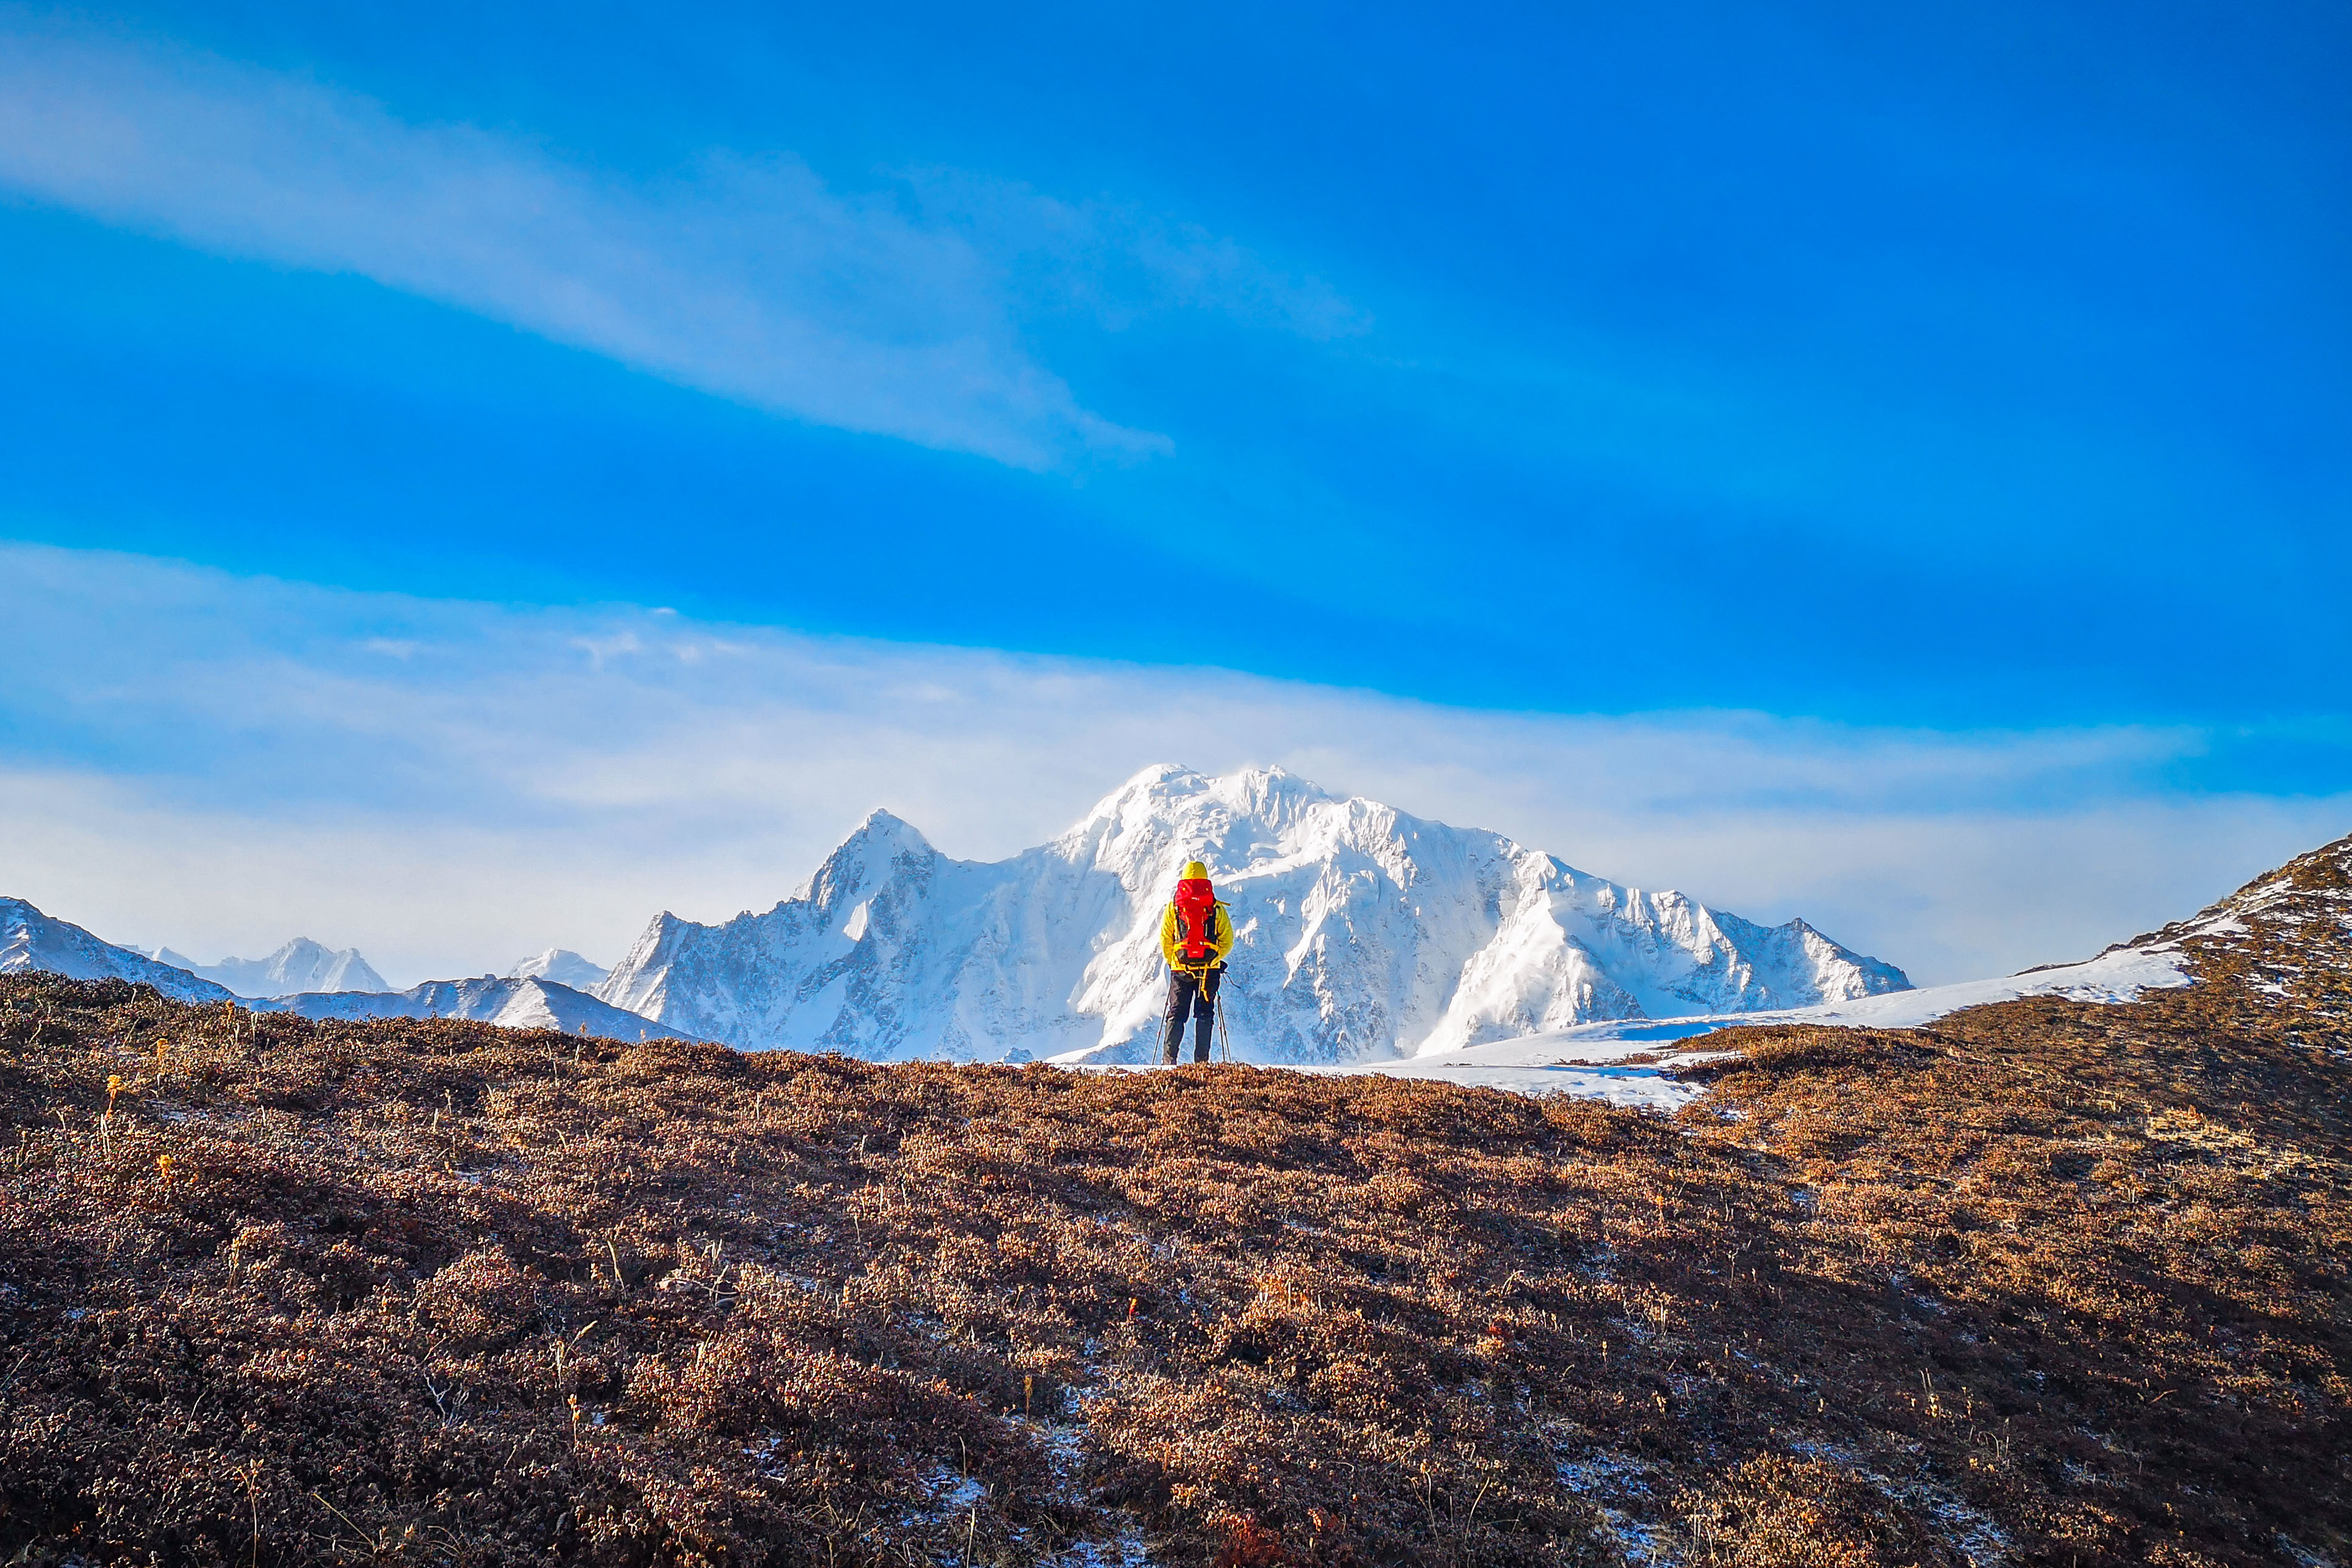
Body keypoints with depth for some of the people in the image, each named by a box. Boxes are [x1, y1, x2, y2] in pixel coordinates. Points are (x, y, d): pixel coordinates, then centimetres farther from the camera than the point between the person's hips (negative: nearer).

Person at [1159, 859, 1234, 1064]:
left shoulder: (1173, 907, 2)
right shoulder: (1217, 909, 2)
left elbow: (1165, 941, 3)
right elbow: (1228, 941, 2)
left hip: (1180, 968, 0)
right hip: (1210, 970, 0)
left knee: (1177, 1013, 6)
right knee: (1205, 1013, 8)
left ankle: (1169, 1057, -4)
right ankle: (1201, 1059, 2)